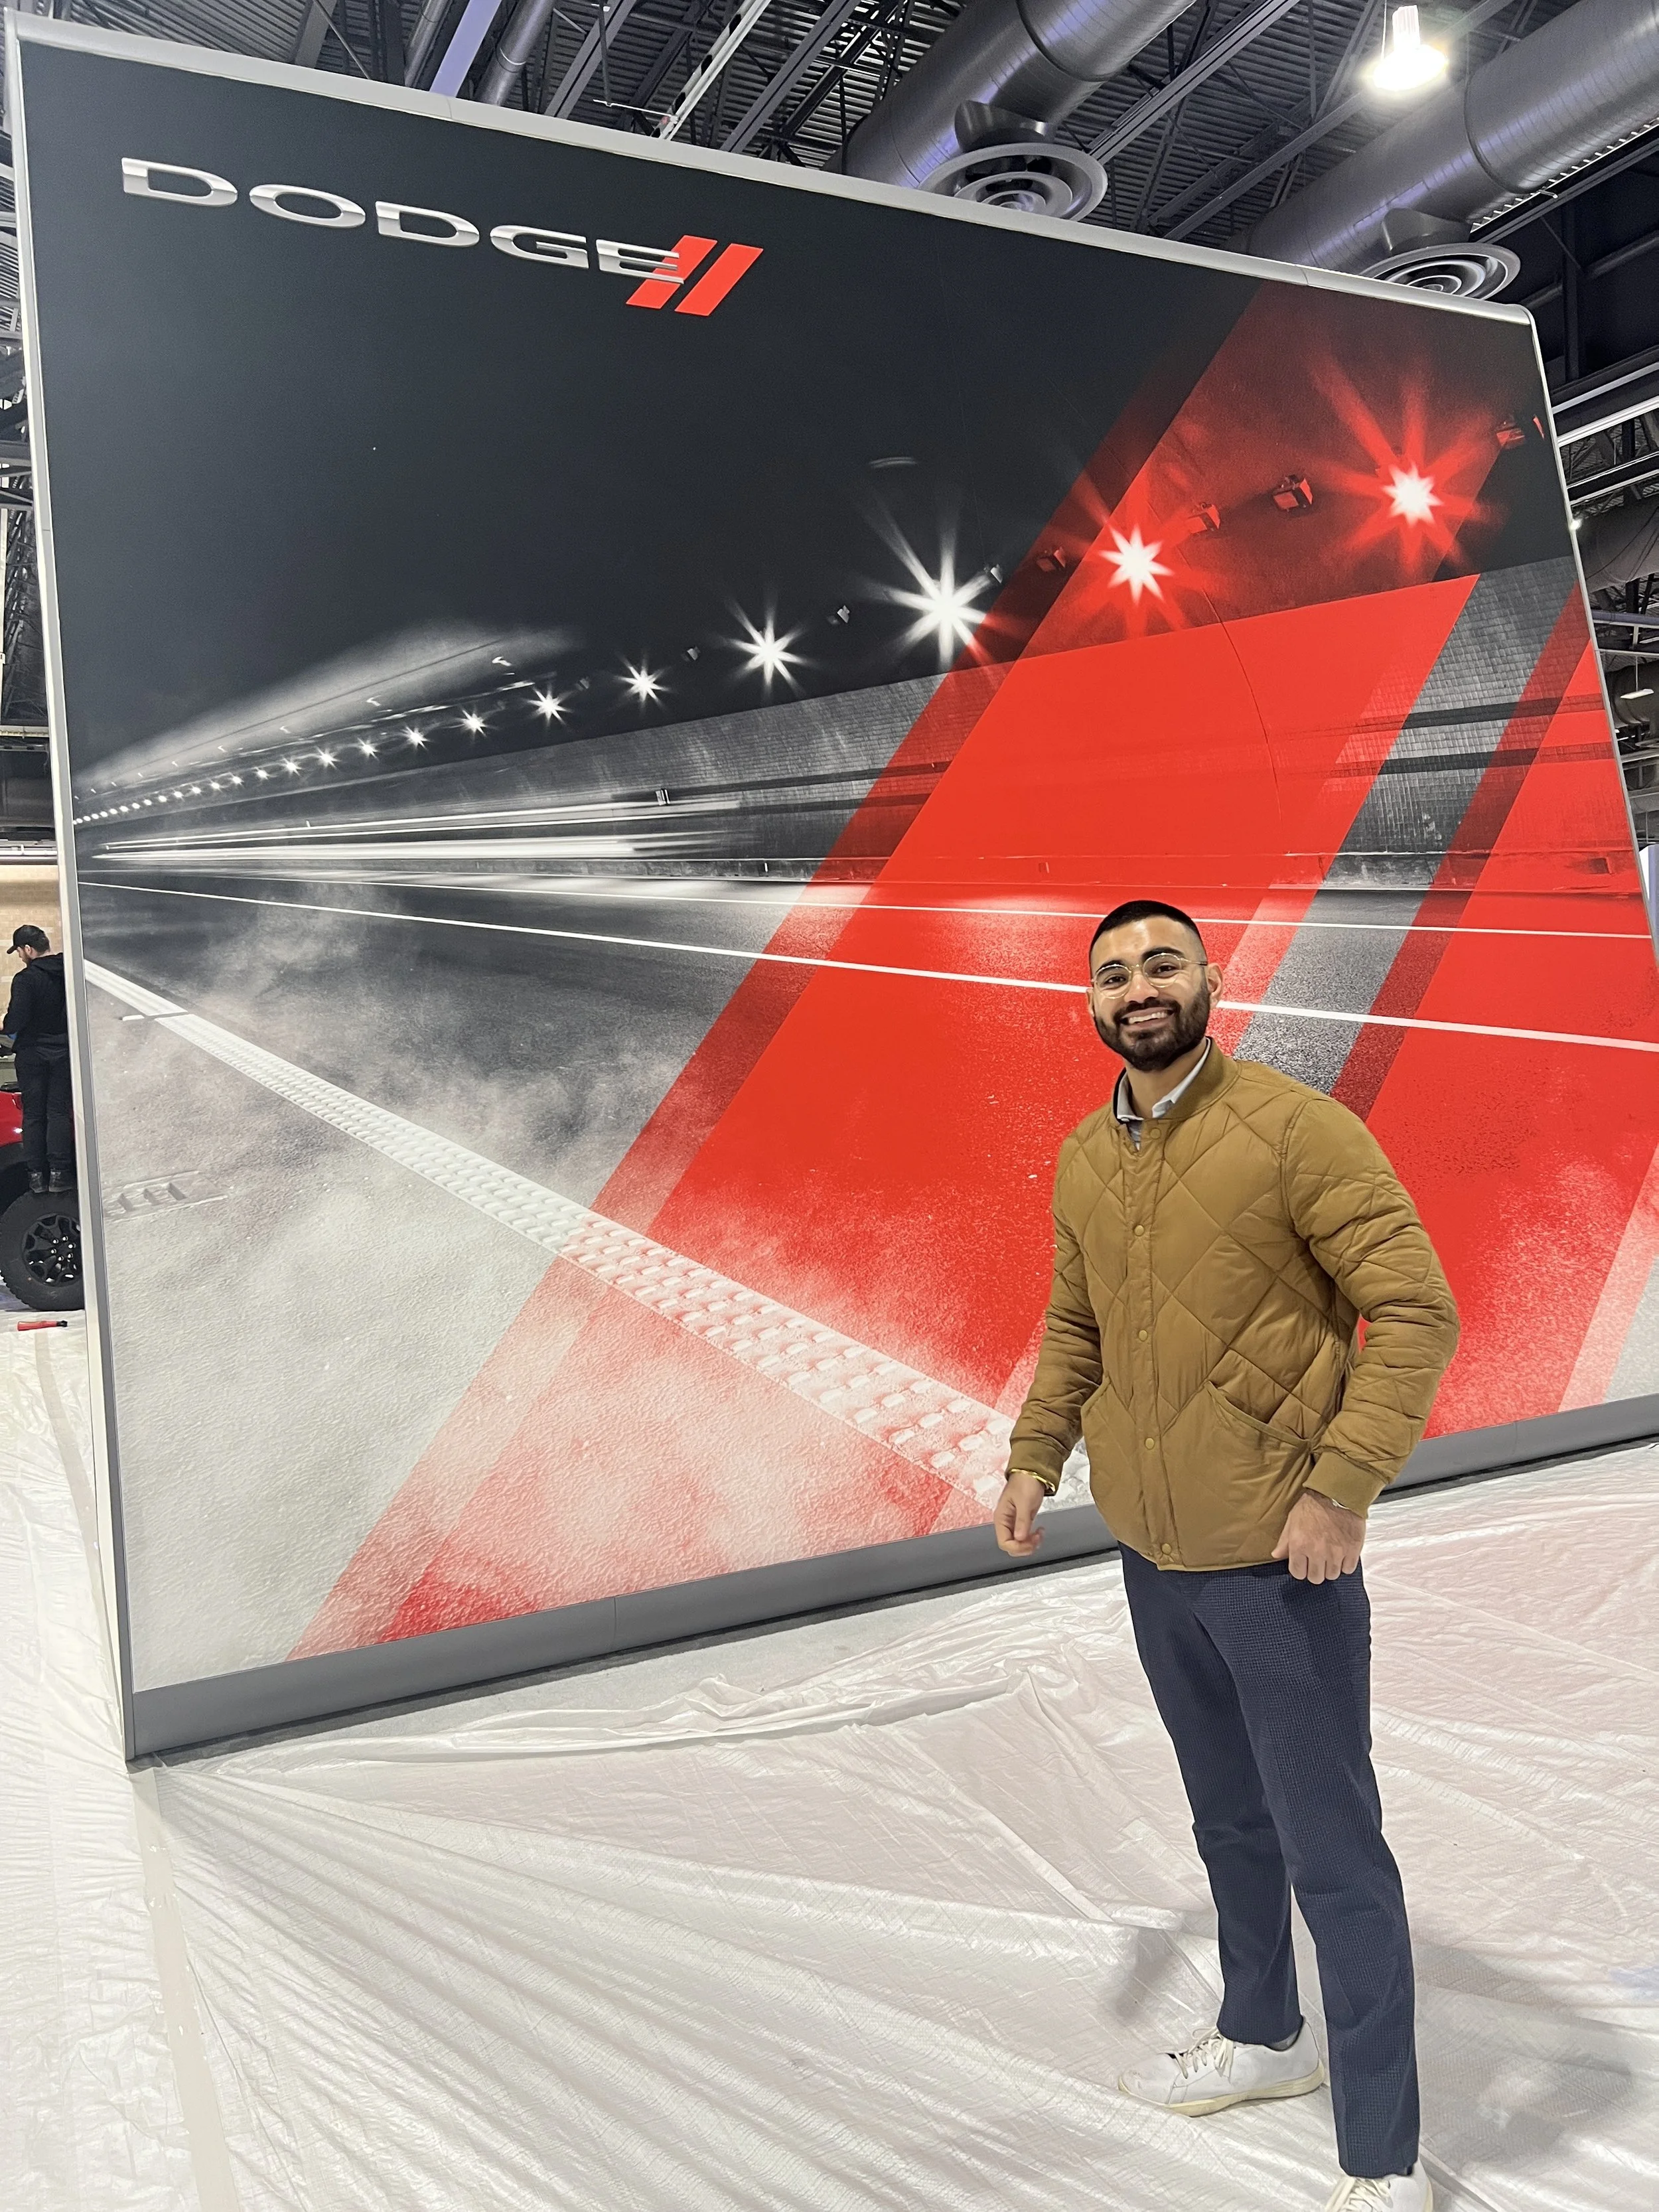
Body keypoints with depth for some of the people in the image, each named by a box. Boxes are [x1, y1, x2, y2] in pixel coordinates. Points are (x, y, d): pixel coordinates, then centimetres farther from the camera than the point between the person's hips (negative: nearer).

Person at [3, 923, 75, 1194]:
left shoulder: (25, 979, -16)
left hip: (32, 1054, -3)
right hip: (64, 1051, 3)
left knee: (33, 1114, 7)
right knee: (60, 1111, 7)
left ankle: (36, 1174, 9)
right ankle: (59, 1172, 5)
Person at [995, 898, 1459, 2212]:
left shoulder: (1296, 1127, -15)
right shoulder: (1084, 1161, 5)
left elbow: (1416, 1310, -16)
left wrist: (1342, 1486, -21)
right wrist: (1035, 1458, 7)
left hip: (1279, 1561, -6)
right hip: (1154, 1559, 6)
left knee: (1334, 1858, 5)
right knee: (1228, 1822, 24)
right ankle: (1265, 2039, 46)